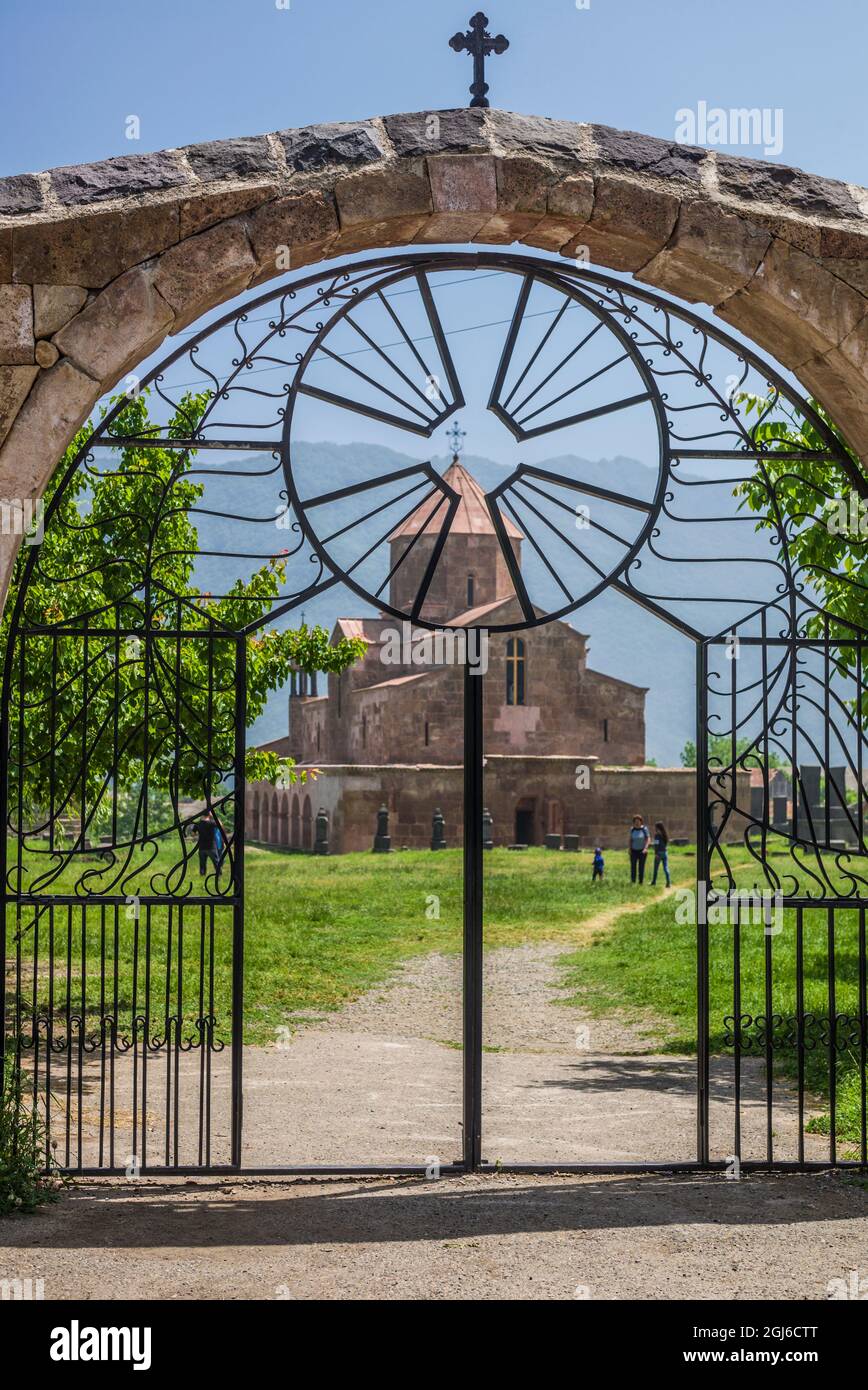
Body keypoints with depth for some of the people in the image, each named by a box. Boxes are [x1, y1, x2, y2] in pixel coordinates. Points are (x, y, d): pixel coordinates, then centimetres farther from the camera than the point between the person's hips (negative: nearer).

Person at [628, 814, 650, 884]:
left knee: (641, 867, 0)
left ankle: (641, 882, 7)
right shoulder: (632, 829, 2)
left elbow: (648, 839, -8)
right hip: (634, 850, 2)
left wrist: (645, 848, -20)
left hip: (642, 851, -2)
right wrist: (629, 849, 2)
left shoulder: (644, 829, -8)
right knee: (633, 866, -5)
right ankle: (633, 882, -2)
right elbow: (630, 840, 10)